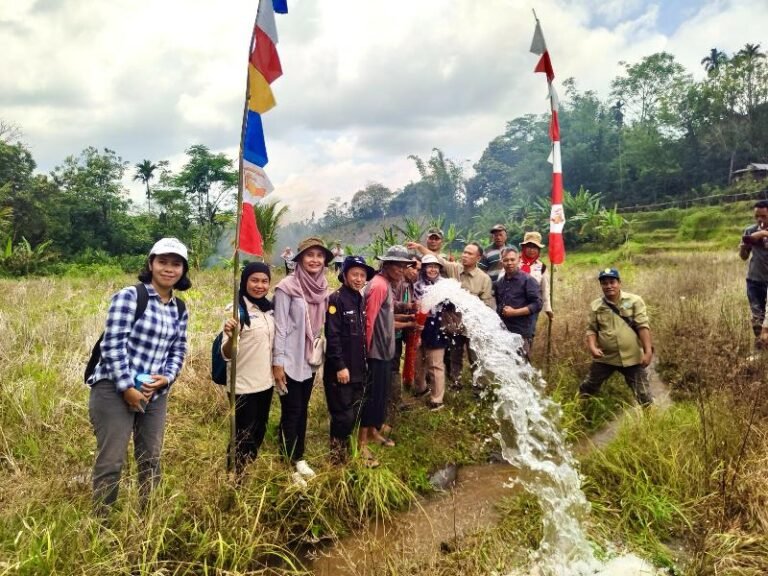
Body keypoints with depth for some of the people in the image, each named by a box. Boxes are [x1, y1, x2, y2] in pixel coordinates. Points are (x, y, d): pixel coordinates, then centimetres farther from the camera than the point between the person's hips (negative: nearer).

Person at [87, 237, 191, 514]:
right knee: (111, 461, -1)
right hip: (115, 390, -6)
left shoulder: (181, 310, 9)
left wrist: (166, 378, -8)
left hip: (155, 394, 6)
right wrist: (127, 388, -16)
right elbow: (112, 344, -15)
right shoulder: (129, 296, -10)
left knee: (151, 460, 16)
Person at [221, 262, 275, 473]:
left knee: (259, 433, 20)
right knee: (244, 437, 4)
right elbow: (227, 355, -23)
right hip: (244, 386, -7)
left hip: (266, 382, 7)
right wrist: (230, 337, -41)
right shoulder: (237, 309, -17)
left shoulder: (269, 308, 3)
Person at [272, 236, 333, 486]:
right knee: (291, 412, 2)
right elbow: (280, 327, -14)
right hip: (290, 361, -6)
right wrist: (277, 362, -15)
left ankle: (298, 458, 30)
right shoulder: (287, 287, -15)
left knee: (303, 410, 16)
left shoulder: (322, 288, 3)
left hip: (310, 360, 6)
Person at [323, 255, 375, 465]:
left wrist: (363, 363, 15)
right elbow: (332, 336, -19)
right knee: (344, 416, -2)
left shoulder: (361, 301, 12)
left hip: (358, 369, 8)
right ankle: (336, 459, 15)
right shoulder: (336, 299, -13)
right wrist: (340, 366, -21)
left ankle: (345, 453, 31)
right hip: (340, 370, -8)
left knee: (355, 415, 15)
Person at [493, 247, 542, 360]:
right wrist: (500, 311, 8)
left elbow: (537, 304, -11)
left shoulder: (528, 280, -4)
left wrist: (514, 312, -16)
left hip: (521, 333, -6)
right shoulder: (499, 282, 16)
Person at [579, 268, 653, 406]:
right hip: (604, 357, 2)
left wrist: (648, 351, -15)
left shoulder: (634, 301, -4)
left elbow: (643, 326, -9)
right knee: (588, 388, 13)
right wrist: (592, 347, -14)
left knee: (643, 393, 6)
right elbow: (591, 329, 3)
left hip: (632, 357, -2)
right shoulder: (596, 306, 2)